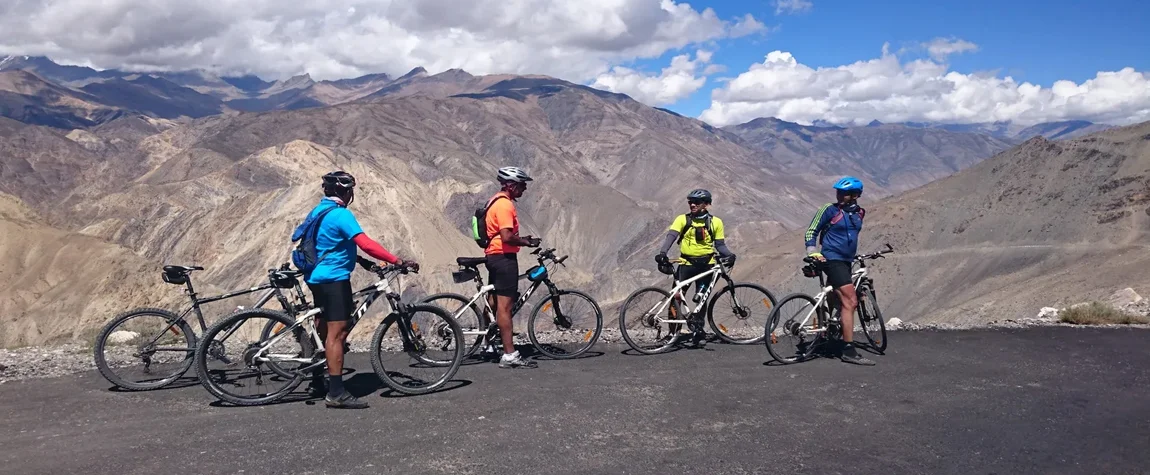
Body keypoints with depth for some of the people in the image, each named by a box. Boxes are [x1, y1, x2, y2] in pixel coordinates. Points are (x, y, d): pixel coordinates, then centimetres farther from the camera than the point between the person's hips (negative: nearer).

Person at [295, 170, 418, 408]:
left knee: (323, 331, 19)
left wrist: (359, 259, 21)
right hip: (334, 279, -10)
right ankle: (336, 393, -10)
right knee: (337, 334, -10)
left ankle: (317, 382, 30)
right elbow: (366, 244, -26)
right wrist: (398, 261, -26)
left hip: (317, 278, 10)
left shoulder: (317, 211, 13)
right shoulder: (341, 214, -17)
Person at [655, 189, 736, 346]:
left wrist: (729, 255, -13)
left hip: (706, 265, 0)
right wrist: (662, 253, -26)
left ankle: (698, 330, 17)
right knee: (676, 297, -5)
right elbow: (671, 236, -10)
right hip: (686, 264, 0)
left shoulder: (715, 222, 5)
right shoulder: (682, 219, 3)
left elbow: (720, 245, 7)